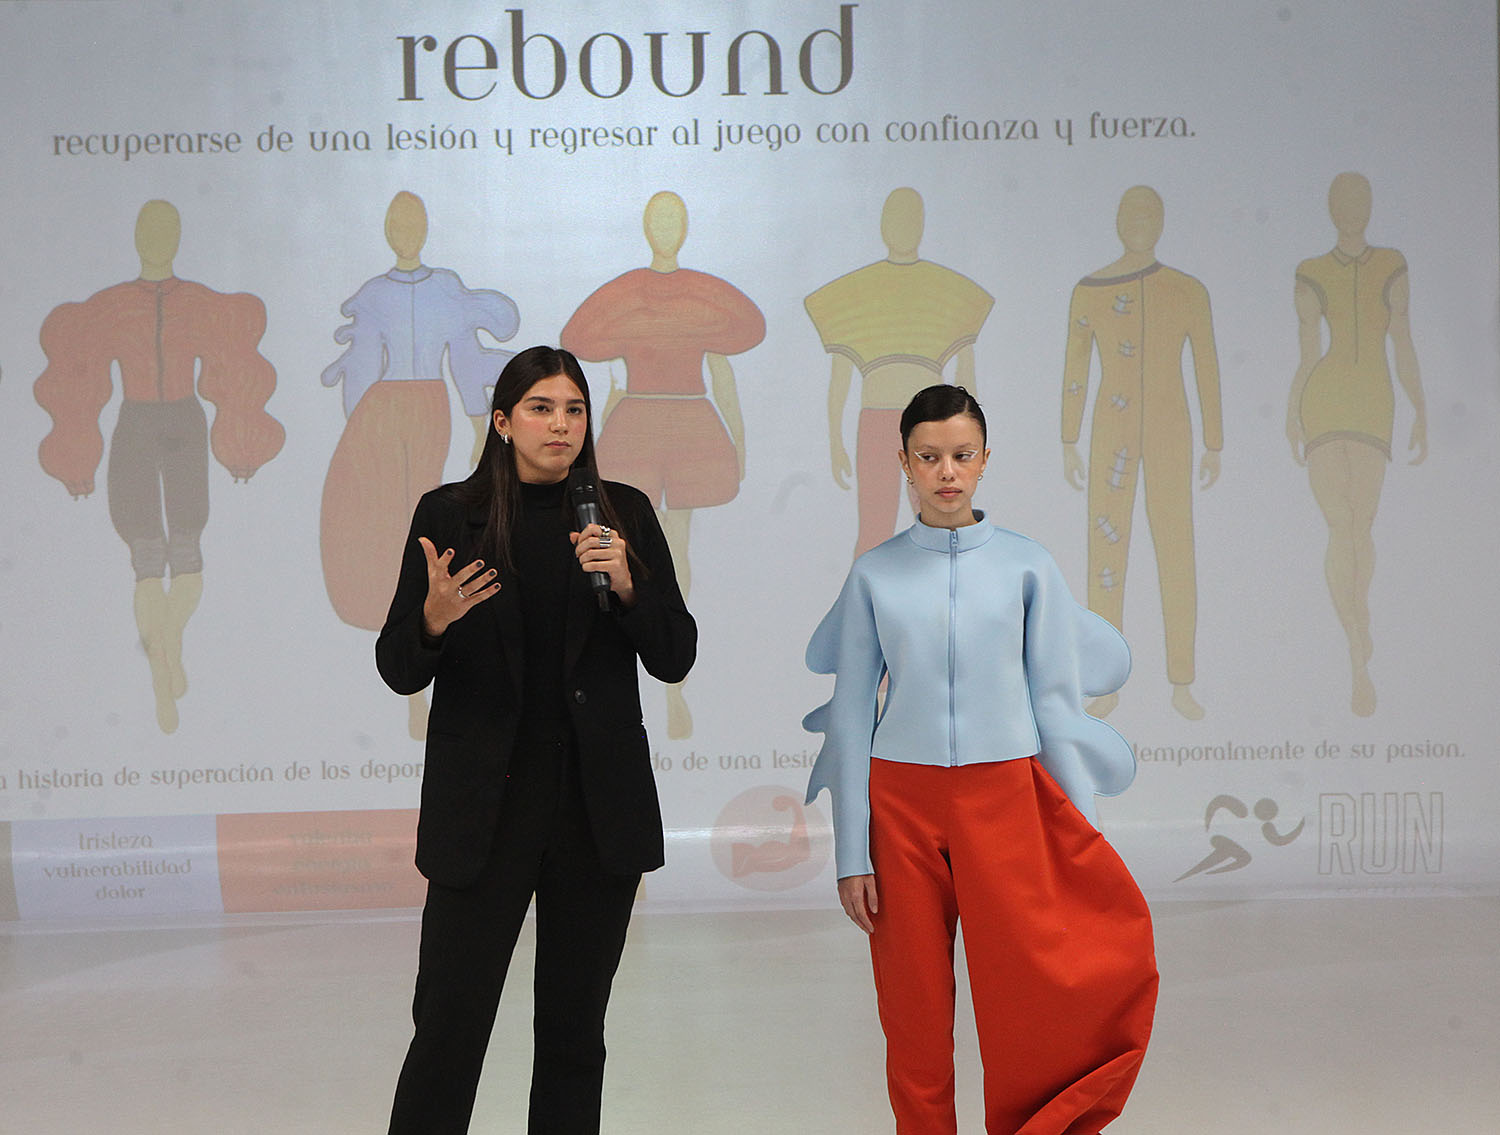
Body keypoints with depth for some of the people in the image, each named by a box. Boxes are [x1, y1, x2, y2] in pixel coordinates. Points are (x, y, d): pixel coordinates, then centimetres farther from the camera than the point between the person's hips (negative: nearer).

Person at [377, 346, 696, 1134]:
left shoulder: (624, 515, 5)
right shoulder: (450, 515, 0)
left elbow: (674, 659, 3)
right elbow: (398, 670, 0)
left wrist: (627, 584, -14)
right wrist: (433, 619, -21)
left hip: (599, 804, 2)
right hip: (483, 808, -2)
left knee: (574, 1030, 10)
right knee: (448, 1026, -2)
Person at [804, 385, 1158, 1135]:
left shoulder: (1026, 566, 2)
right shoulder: (874, 574, 2)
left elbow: (1055, 700, 5)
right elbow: (852, 714, 4)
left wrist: (1078, 834, 3)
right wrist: (852, 853, 1)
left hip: (1004, 799, 0)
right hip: (900, 802, 0)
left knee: (1029, 1010, -1)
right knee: (914, 1013, 8)